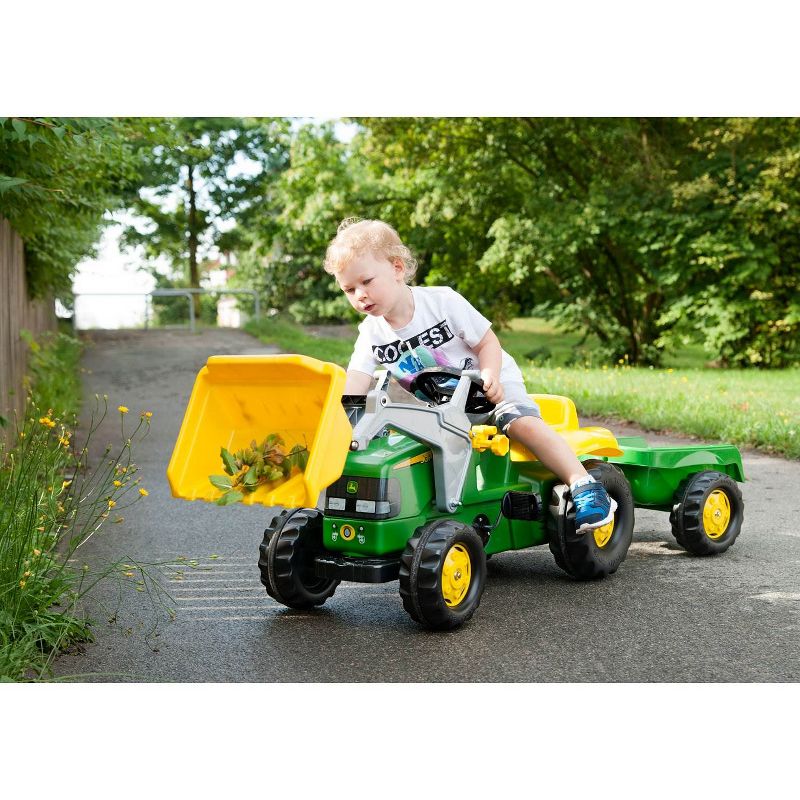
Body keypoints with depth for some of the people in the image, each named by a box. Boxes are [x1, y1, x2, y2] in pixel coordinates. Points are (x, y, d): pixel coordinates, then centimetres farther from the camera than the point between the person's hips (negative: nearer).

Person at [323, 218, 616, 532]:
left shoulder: (442, 301, -17)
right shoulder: (371, 333, -7)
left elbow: (487, 342, -10)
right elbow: (355, 383, -18)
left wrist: (489, 378, -29)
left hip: (489, 388, -5)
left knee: (522, 421, -27)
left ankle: (583, 484, -27)